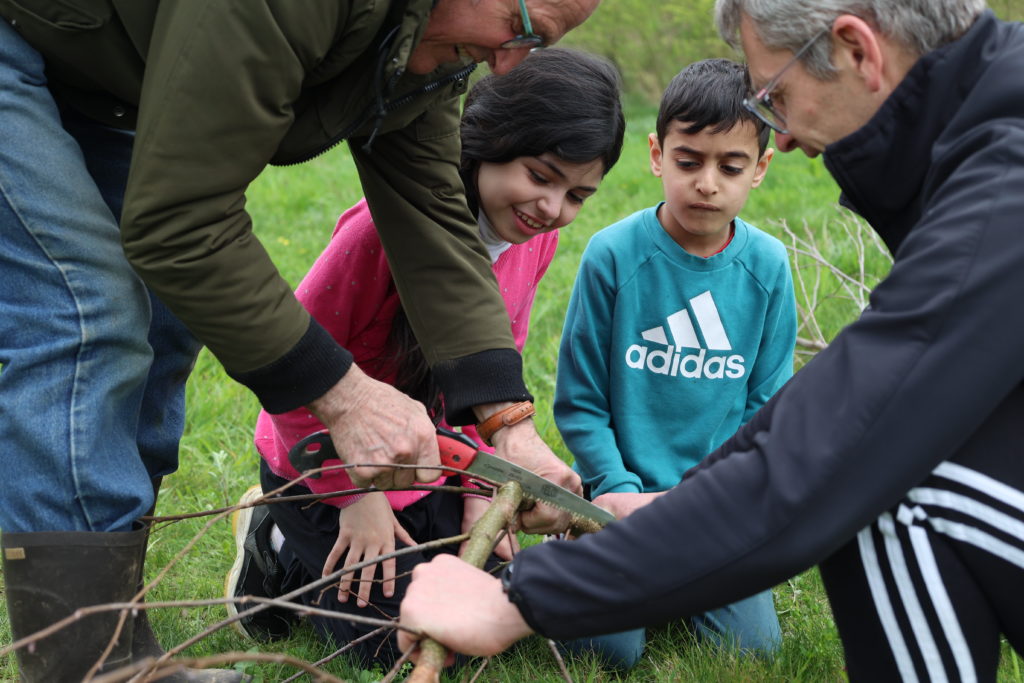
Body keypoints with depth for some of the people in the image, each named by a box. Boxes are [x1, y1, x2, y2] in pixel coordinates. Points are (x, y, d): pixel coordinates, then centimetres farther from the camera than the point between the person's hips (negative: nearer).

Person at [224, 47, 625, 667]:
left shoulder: (537, 241, -8)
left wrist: (480, 488, -1)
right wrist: (355, 494, -18)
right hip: (329, 461, -6)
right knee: (405, 648, -4)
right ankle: (283, 550, 19)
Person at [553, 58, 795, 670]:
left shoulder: (768, 265, -5)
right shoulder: (613, 255, -12)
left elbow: (766, 402, 3)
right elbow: (579, 402, -5)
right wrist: (624, 494, -15)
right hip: (626, 487, -2)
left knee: (753, 645, -5)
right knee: (612, 649, -12)